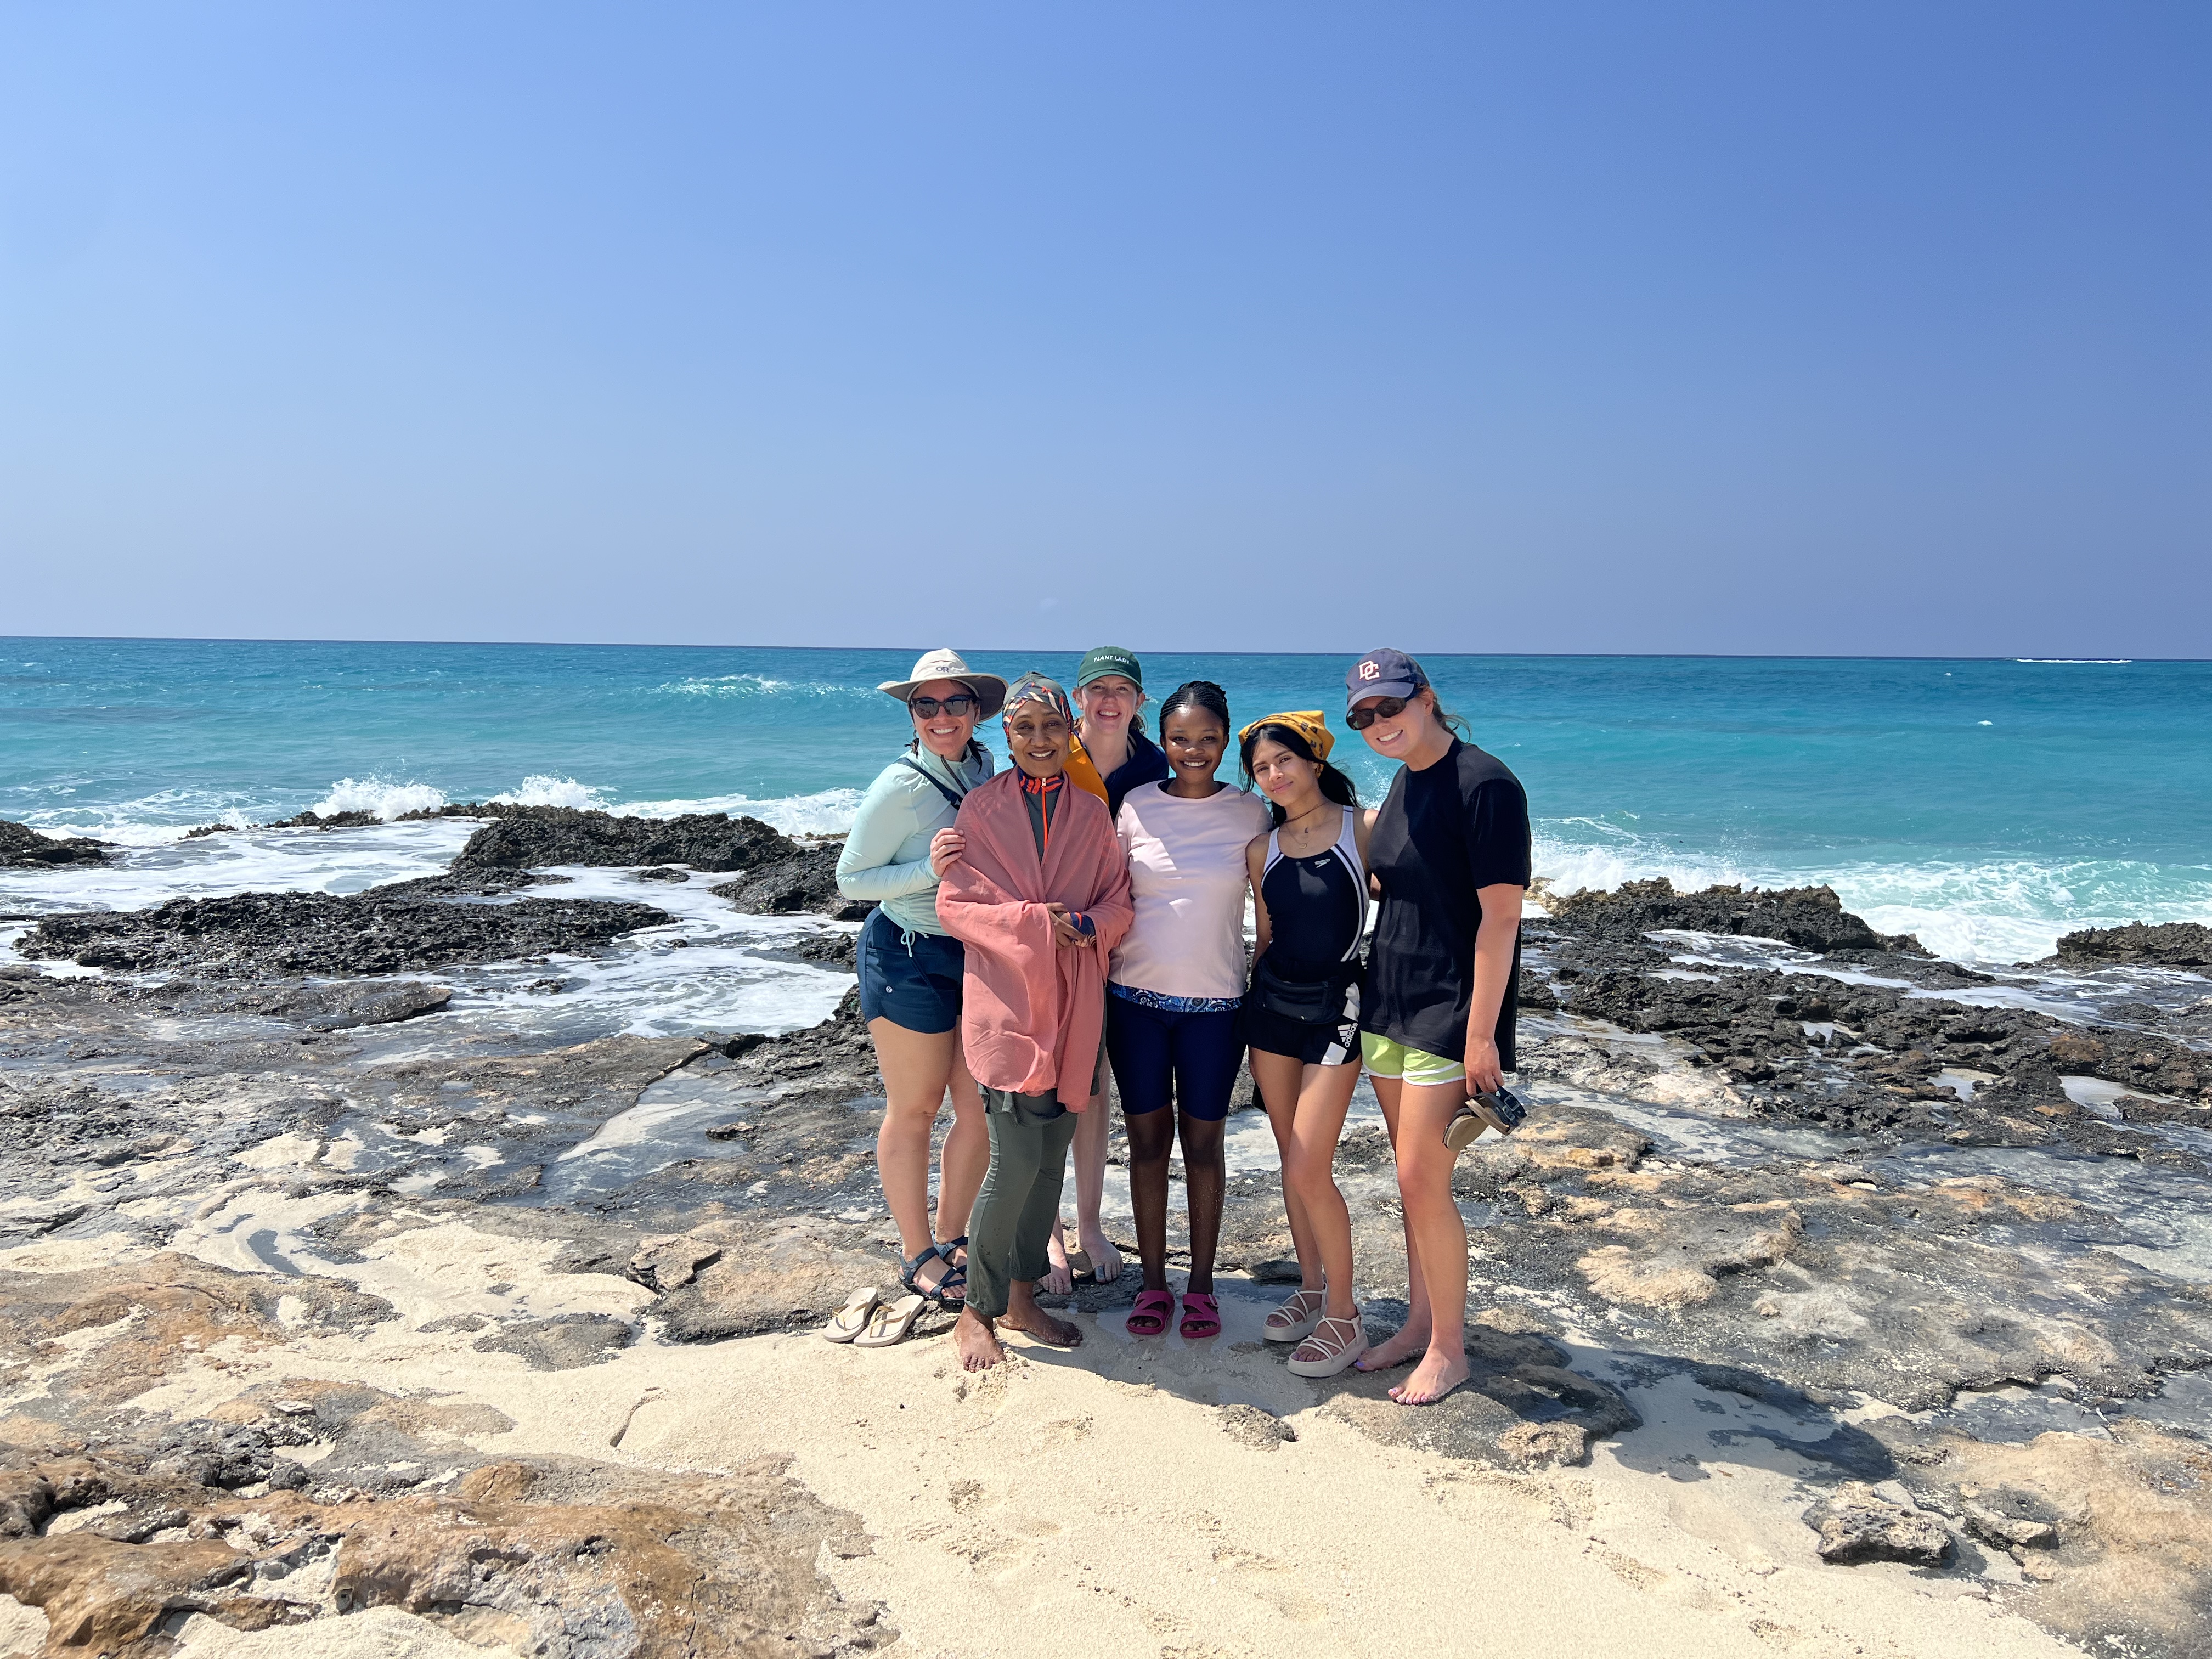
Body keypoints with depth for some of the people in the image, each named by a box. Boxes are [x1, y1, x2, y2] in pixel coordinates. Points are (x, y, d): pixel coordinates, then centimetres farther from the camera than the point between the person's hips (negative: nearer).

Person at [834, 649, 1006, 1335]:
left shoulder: (987, 770, 4)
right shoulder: (899, 788, -15)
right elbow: (851, 879, -10)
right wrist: (928, 868, -22)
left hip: (979, 954, 6)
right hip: (910, 959, -6)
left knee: (983, 1109, 9)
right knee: (913, 1111, 7)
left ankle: (951, 1239, 30)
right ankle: (918, 1256, 25)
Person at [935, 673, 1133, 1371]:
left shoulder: (1091, 813, 8)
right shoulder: (981, 808, -2)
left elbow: (1118, 902, 7)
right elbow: (954, 903, -6)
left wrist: (1088, 925, -15)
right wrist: (1034, 920, -17)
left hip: (1072, 1005, 5)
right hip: (1005, 1002, -4)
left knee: (1052, 1156, 10)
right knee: (1017, 1161, -8)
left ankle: (1023, 1296, 27)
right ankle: (977, 1310, 10)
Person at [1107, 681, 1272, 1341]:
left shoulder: (1249, 812, 0)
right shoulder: (1136, 806, 0)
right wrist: (1098, 982, 2)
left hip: (1214, 1002, -1)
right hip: (1137, 996, 1)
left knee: (1203, 1142, 8)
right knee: (1148, 1138, 8)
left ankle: (1201, 1285, 21)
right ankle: (1153, 1282, 21)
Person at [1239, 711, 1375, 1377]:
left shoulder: (1364, 828, -7)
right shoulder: (1264, 848, 6)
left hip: (1335, 1007, -5)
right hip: (1271, 1004, 5)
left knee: (1308, 1170, -8)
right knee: (1291, 1160, 12)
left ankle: (1343, 1316, 8)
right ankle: (1311, 1286, 29)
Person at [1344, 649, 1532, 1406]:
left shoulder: (1484, 783, -16)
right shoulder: (1403, 782, 9)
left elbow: (1500, 917, -18)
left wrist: (1481, 1034, -19)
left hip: (1450, 1013, -8)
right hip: (1390, 1005, 8)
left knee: (1422, 1182, -4)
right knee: (1415, 1179, 15)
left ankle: (1449, 1350, 13)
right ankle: (1420, 1322, 29)